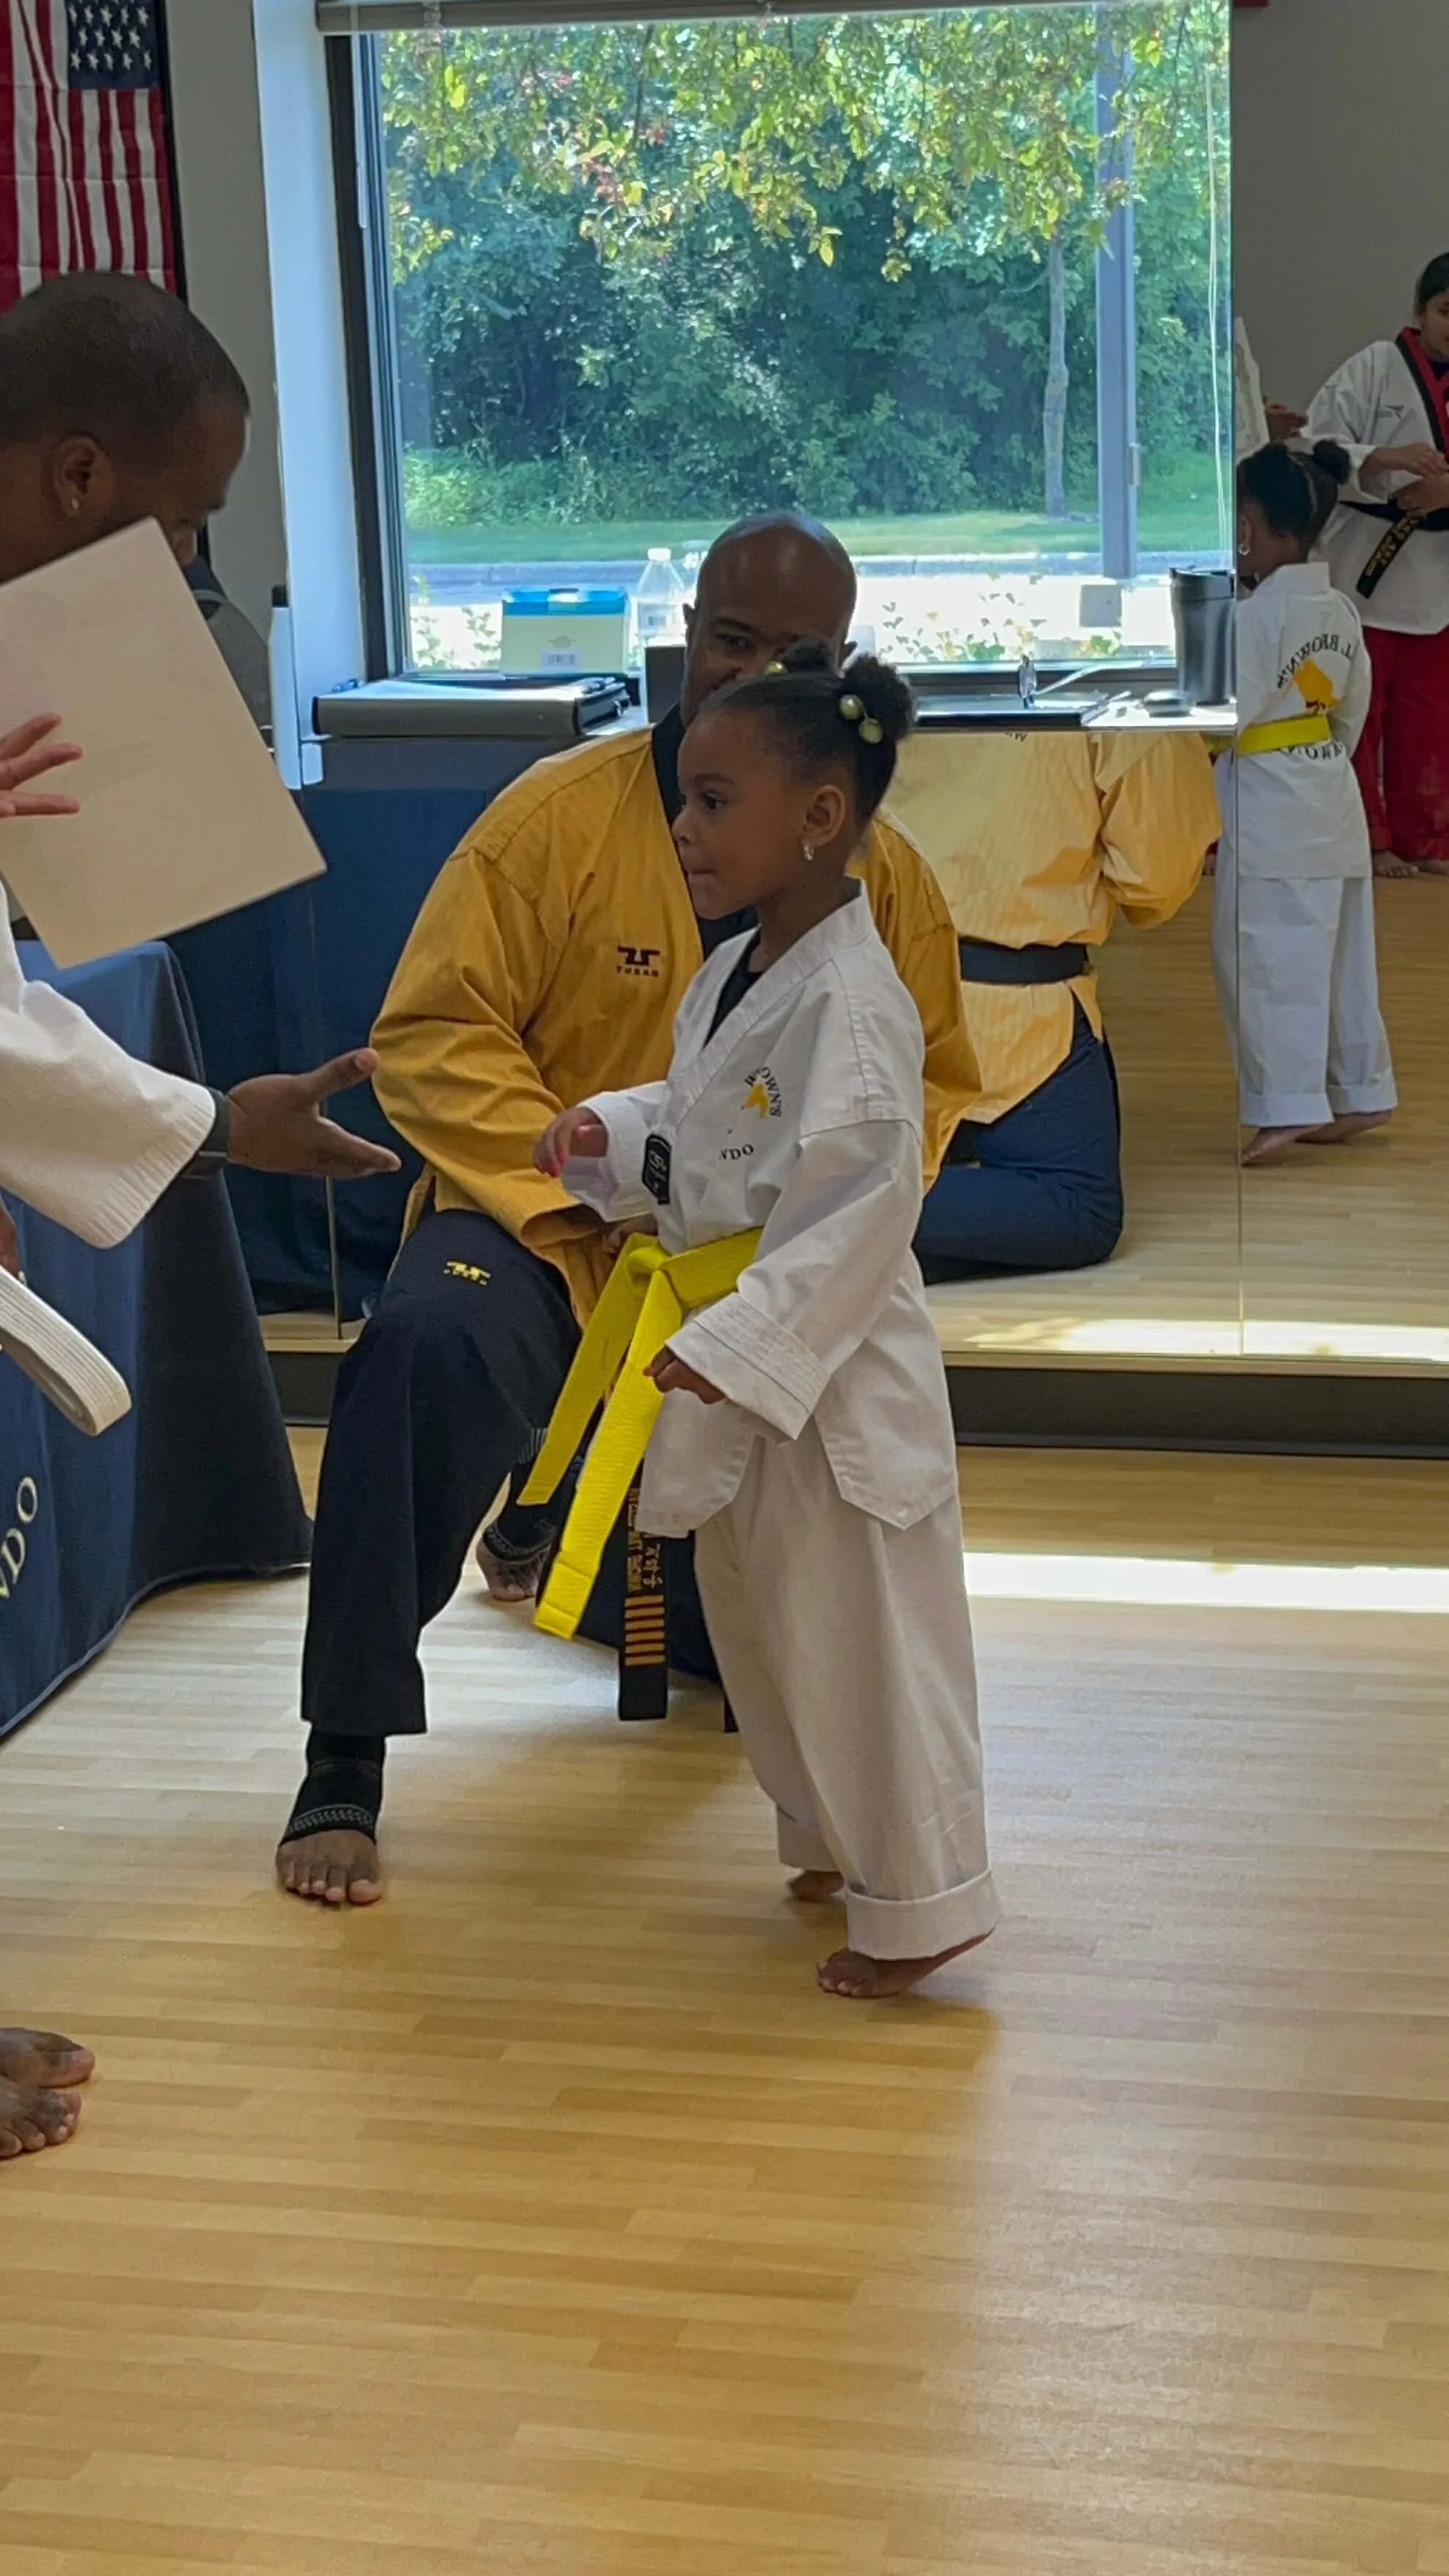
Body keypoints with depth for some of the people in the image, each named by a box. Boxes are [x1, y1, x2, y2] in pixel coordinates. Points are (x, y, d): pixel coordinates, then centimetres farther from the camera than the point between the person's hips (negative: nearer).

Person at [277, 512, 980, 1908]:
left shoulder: (884, 874, -1)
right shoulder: (560, 812, -11)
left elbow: (927, 1082, 12)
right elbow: (429, 1037, -11)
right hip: (542, 1230, -4)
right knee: (430, 1347, -40)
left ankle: (559, 1520, 48)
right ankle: (344, 1764, -27)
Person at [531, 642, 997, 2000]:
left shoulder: (848, 1001, -23)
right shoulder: (732, 973, 6)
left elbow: (858, 1211, -26)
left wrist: (728, 1349, -28)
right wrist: (606, 1134, 0)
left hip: (831, 1370, -10)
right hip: (742, 1371, 10)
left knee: (860, 1632, -1)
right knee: (756, 1615, 21)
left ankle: (916, 1905, 12)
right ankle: (836, 1840, 39)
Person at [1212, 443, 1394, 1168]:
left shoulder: (1257, 615, -18)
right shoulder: (1339, 610, 8)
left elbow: (1226, 713, -19)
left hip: (1266, 799, -9)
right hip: (1330, 790, 9)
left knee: (1267, 953, -4)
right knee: (1337, 950, 15)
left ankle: (1287, 1106, -5)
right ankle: (1359, 1091, 22)